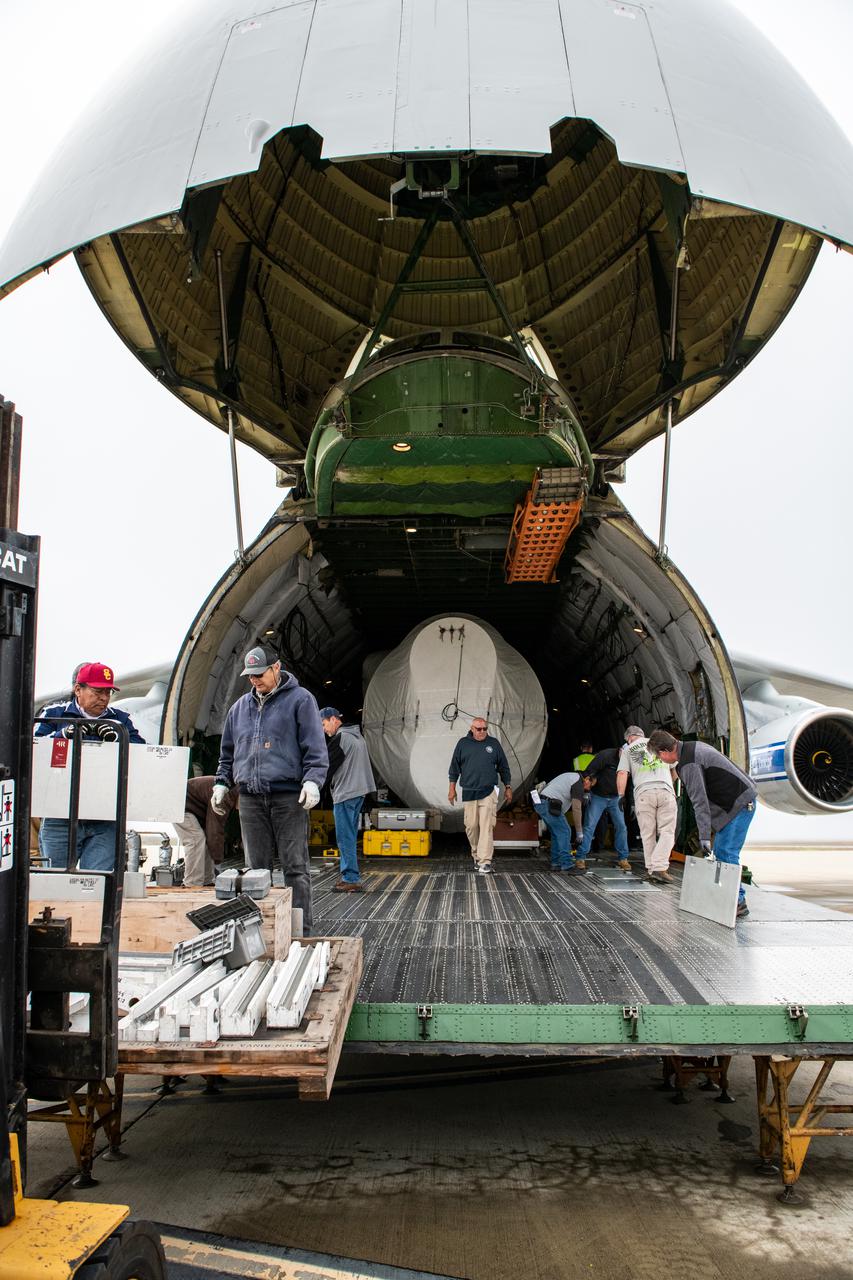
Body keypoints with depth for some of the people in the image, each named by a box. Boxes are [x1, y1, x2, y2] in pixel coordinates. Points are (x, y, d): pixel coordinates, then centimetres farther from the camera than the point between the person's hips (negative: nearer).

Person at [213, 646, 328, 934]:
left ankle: (302, 930, -1)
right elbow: (228, 752, 25)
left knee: (294, 866, -4)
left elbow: (315, 746, -3)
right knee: (257, 867, 6)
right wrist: (221, 783, 16)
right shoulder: (240, 706, 19)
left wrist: (312, 780, -14)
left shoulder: (300, 700, 3)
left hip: (289, 797, -5)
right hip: (250, 798, 5)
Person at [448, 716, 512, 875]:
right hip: (468, 792, 1)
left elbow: (503, 767, 14)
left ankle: (485, 862, -11)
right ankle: (476, 855, 24)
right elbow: (455, 766, 12)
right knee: (471, 826, 5)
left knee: (486, 827, -10)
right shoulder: (463, 743, 7)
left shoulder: (493, 743, 7)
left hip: (488, 792, -1)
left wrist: (507, 787, 15)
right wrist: (452, 787, 8)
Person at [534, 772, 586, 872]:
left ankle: (556, 863, 16)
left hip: (540, 803, 10)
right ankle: (567, 865, -8)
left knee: (556, 834, 15)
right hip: (549, 805, -10)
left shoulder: (571, 777, 21)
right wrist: (580, 833, -11)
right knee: (564, 832, -7)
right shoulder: (578, 782, -9)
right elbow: (576, 809, -15)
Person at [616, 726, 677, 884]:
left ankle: (650, 868, 7)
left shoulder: (627, 749, 17)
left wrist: (621, 796, 8)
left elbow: (622, 773, 4)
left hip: (643, 792, 0)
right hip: (666, 791, 0)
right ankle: (659, 867, -14)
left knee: (648, 834, 8)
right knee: (667, 832, 0)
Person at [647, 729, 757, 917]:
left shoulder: (688, 765, -20)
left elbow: (700, 802, -22)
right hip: (743, 800, 10)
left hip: (741, 803, -10)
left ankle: (738, 901, -8)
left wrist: (704, 837, -20)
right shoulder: (693, 747, 11)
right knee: (720, 851, 10)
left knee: (726, 853, -10)